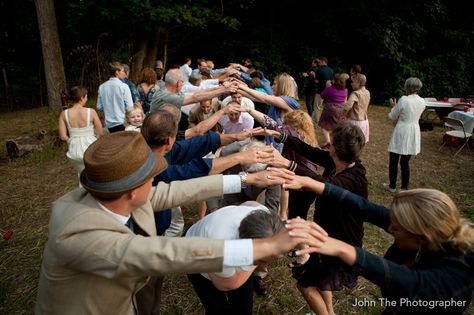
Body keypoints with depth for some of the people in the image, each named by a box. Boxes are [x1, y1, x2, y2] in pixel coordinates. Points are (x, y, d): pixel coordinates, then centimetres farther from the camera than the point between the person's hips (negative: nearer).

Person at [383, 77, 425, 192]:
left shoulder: (403, 100, -18)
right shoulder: (422, 102, 0)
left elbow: (393, 117, -7)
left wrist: (393, 106, 12)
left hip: (401, 133, -5)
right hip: (413, 134, 5)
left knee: (393, 161, 11)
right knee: (405, 162, 16)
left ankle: (392, 186, 21)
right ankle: (404, 187, 22)